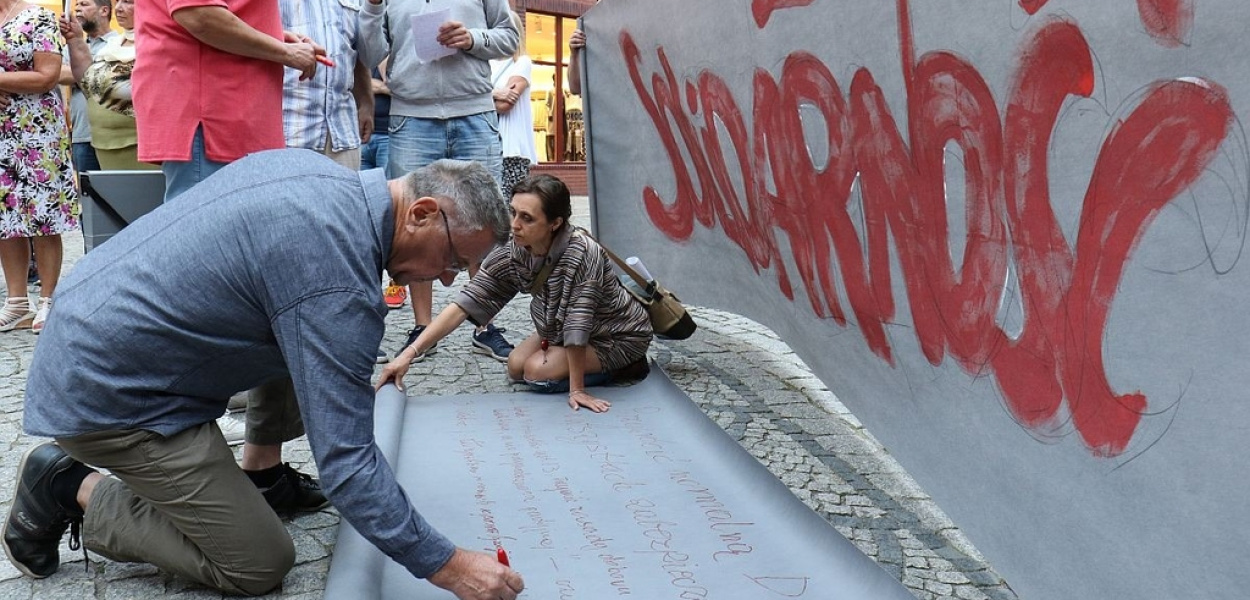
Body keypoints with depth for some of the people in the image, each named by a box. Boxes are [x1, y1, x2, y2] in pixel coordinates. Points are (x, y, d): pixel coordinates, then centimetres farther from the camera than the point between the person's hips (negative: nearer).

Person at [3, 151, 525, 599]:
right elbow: (345, 461, -27)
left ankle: (261, 471, 19)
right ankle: (74, 490, 5)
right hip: (105, 396, -9)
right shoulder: (336, 281, -28)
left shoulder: (309, 166, -1)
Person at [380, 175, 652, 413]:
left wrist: (576, 389, -30)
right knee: (515, 367, 1)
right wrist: (409, 354, -27)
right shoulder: (512, 253, -19)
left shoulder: (582, 254, -37)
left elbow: (578, 326, -35)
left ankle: (625, 368, -1)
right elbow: (464, 304, -21)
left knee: (538, 371, -18)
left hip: (618, 335, -7)